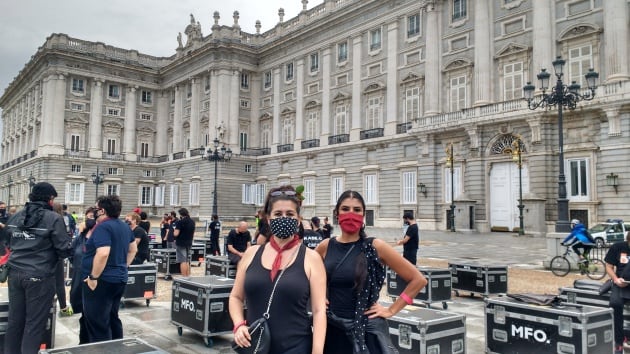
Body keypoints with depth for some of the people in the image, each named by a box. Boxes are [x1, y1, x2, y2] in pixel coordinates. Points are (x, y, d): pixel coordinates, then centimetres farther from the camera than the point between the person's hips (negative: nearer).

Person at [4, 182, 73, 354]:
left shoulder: (15, 217, 8)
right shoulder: (53, 218, -12)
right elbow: (65, 250, -13)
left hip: (15, 274, 6)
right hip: (39, 277, -6)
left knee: (15, 320, 15)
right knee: (34, 324, 2)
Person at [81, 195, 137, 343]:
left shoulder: (103, 227, -17)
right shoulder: (124, 226, 10)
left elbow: (103, 253, -29)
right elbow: (133, 249, 21)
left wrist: (93, 277, -21)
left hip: (102, 281, -9)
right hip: (119, 279, 9)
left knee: (97, 324, -1)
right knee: (112, 318, 20)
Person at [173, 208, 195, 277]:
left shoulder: (180, 222, -15)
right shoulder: (192, 222, 8)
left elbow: (176, 234, -17)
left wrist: (174, 230, 0)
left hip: (181, 244, -7)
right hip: (189, 243, 7)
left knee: (183, 261, -4)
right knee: (187, 261, 15)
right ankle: (188, 276, 17)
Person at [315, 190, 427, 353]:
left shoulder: (375, 247, -10)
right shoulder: (326, 246, -1)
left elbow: (418, 279, -7)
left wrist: (391, 310, -7)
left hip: (366, 329, -3)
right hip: (332, 327, 3)